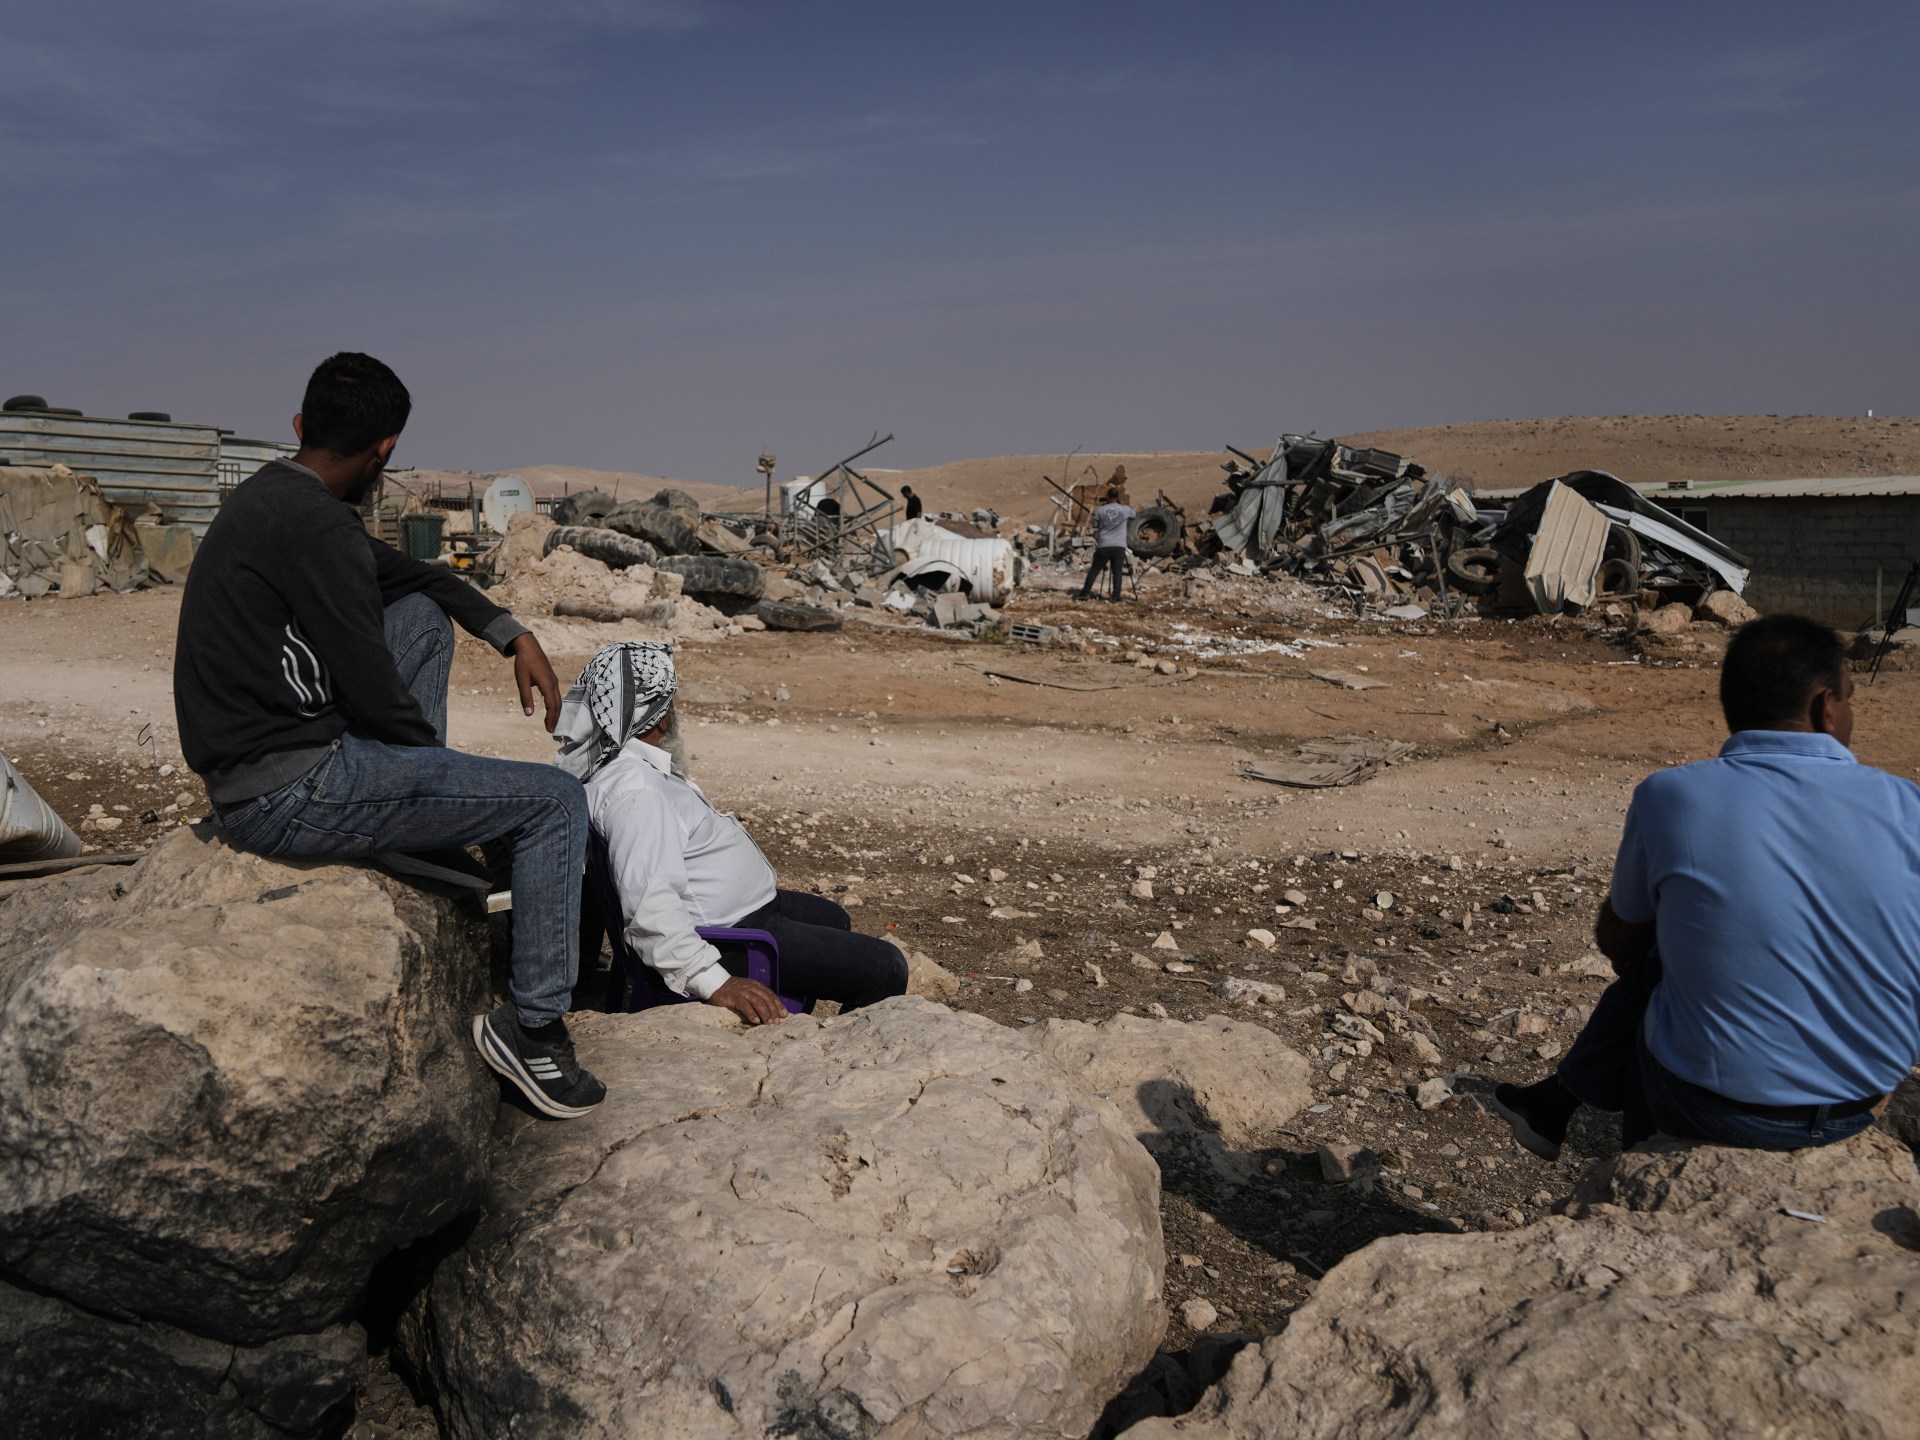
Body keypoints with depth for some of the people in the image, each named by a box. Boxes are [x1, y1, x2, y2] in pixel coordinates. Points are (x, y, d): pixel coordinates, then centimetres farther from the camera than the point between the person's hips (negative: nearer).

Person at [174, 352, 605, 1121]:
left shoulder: (271, 496, 10)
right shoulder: (315, 525, -20)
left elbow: (412, 572, 22)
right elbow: (374, 694, -17)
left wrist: (513, 636, 13)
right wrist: (444, 758, 2)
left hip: (253, 763, 10)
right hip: (290, 795, -10)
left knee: (423, 614, 21)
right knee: (556, 803, -6)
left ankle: (426, 825, 22)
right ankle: (532, 1027, 1)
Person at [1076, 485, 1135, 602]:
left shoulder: (1100, 511, 0)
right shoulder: (1125, 509, 2)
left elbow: (1095, 527, 7)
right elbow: (1133, 515, 25)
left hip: (1103, 546, 0)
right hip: (1119, 546, 0)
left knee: (1094, 570, 7)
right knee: (1118, 572, 3)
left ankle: (1085, 593, 8)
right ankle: (1116, 597, -2)